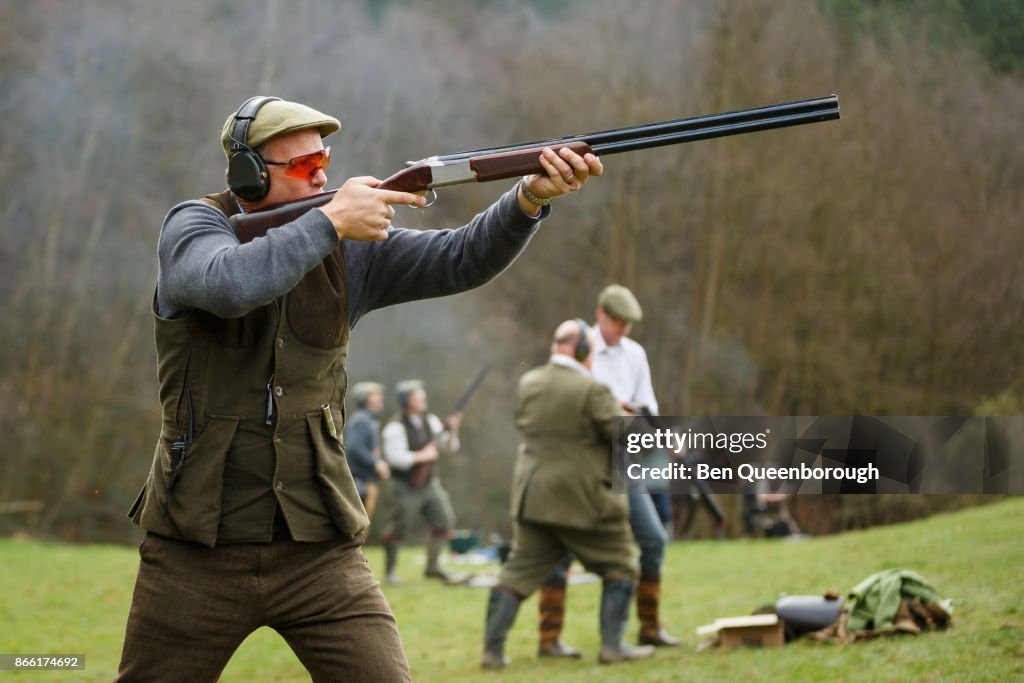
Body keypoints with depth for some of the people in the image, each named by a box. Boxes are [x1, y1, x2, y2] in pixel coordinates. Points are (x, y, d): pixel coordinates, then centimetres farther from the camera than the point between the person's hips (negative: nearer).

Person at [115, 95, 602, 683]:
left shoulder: (349, 249, 3)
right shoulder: (194, 226, -6)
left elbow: (460, 260, -8)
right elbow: (229, 284, -29)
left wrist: (533, 196, -25)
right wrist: (332, 220, -25)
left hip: (318, 551, 2)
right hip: (196, 552, -2)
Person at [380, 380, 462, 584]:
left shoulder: (430, 421, 7)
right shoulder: (396, 427, -14)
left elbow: (450, 446, 9)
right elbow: (395, 456, -24)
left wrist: (452, 431, -11)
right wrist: (422, 456, -18)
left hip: (430, 484, 6)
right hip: (406, 489, -6)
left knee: (444, 520, -2)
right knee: (399, 529, -2)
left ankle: (432, 567, 11)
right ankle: (389, 570, 15)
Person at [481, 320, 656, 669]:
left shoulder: (528, 383, 5)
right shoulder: (592, 391, -14)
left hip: (533, 497, 6)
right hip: (582, 500, -6)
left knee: (519, 572, 10)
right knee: (620, 565, 9)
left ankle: (492, 650, 6)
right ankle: (613, 645, 5)